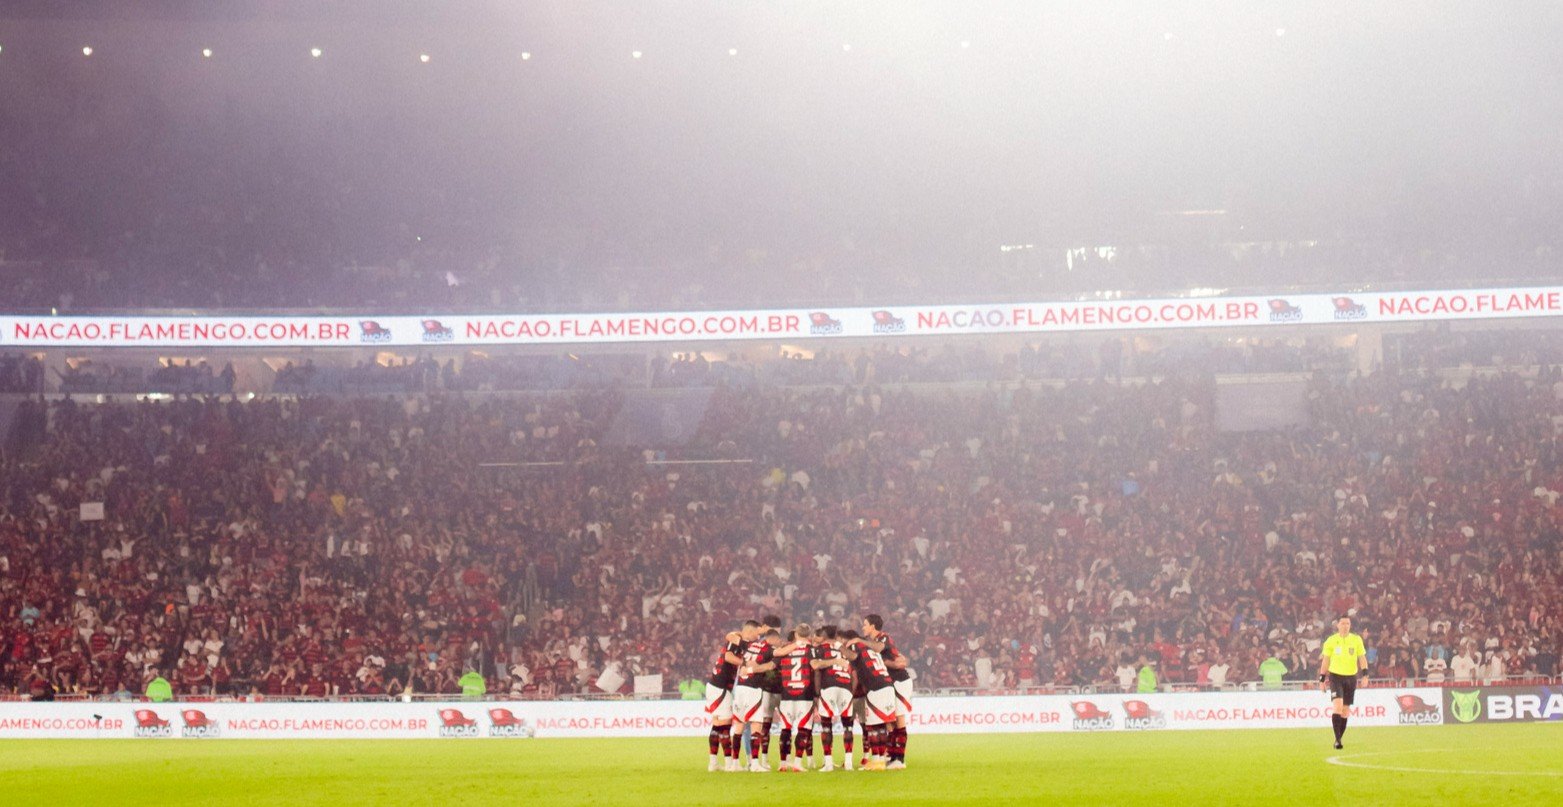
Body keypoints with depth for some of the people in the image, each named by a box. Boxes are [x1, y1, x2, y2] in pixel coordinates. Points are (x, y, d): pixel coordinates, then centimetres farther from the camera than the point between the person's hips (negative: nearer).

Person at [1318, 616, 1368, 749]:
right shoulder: (1331, 641, 0)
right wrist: (1322, 679, 4)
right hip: (1335, 676, -2)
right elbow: (1325, 661, 5)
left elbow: (1362, 658, 5)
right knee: (1337, 706, -19)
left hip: (1351, 677, 3)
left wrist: (1365, 673, -10)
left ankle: (1339, 739, 18)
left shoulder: (1356, 640, 3)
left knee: (1345, 711, 6)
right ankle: (1337, 739, -18)